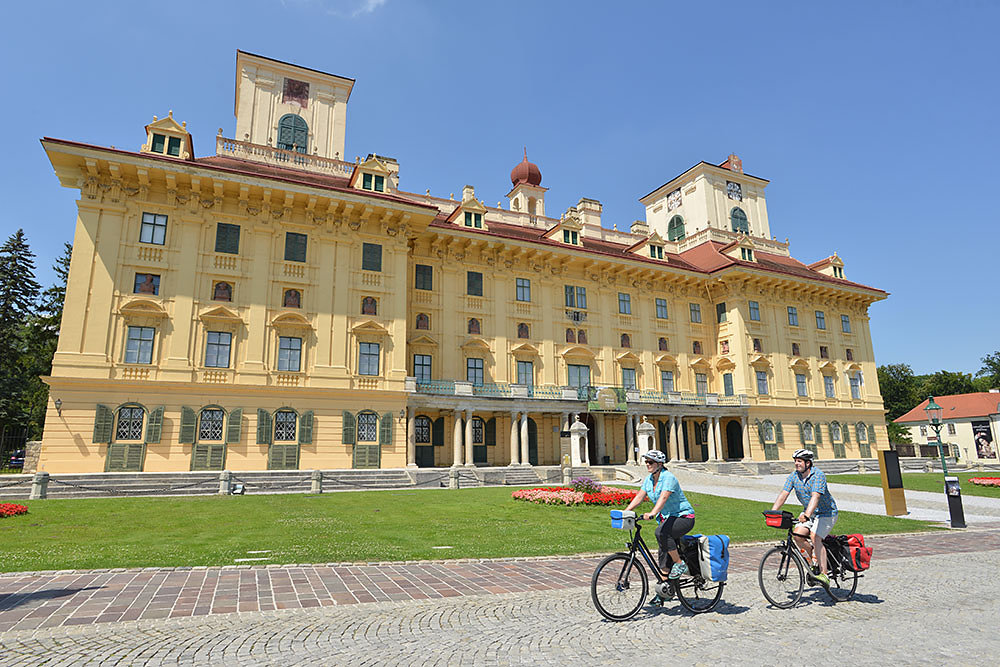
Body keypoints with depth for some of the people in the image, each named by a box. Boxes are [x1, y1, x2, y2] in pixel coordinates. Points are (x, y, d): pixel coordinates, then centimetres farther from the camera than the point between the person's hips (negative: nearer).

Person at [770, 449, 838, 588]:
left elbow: (815, 497, -36)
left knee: (814, 536, -24)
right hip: (808, 512, 6)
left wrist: (806, 515, -49)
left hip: (826, 512, -6)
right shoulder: (793, 476, -4)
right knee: (797, 534, -14)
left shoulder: (818, 475, -23)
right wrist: (772, 513, -19)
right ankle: (814, 559, 9)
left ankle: (824, 574, -18)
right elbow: (783, 494, -9)